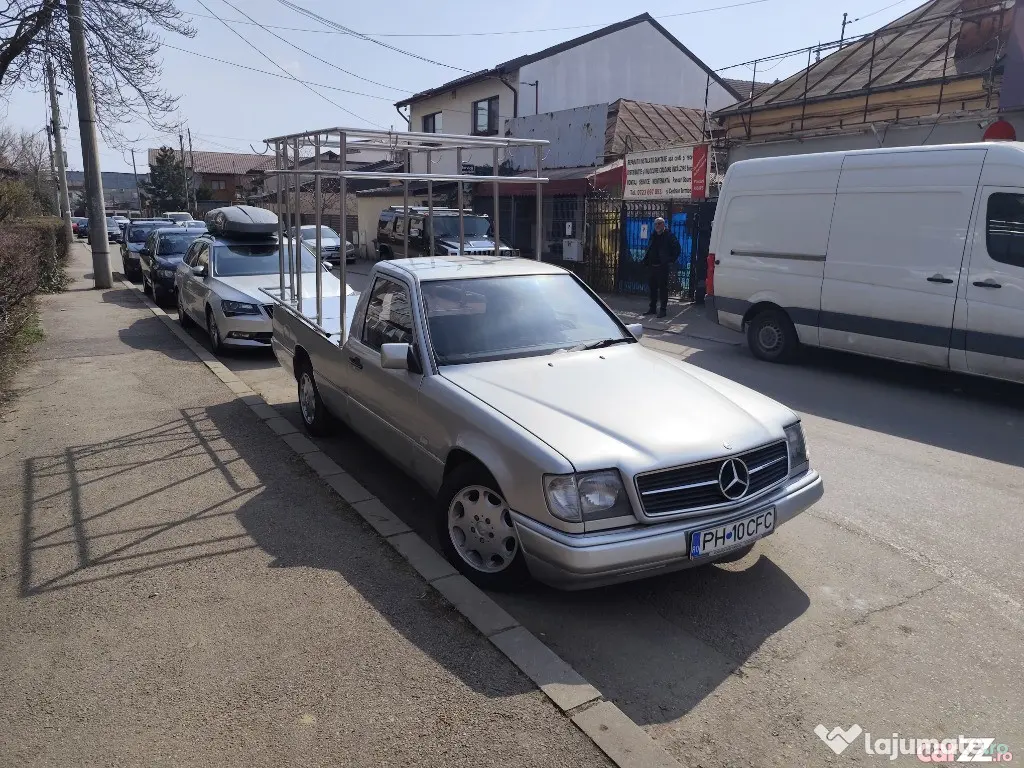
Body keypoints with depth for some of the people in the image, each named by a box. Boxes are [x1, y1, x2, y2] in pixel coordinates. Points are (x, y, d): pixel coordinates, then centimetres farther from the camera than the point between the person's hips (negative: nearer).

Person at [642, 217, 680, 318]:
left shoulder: (669, 236, -6)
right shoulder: (653, 236, 14)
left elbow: (677, 249, -10)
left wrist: (672, 261, -13)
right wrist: (646, 261, 12)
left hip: (663, 267, -7)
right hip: (652, 267, 7)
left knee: (663, 288, -4)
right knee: (653, 288, 12)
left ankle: (663, 309, 0)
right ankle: (652, 308, 21)